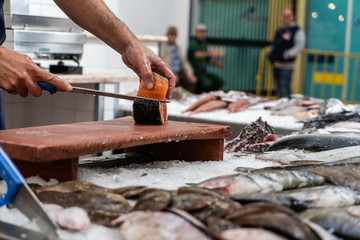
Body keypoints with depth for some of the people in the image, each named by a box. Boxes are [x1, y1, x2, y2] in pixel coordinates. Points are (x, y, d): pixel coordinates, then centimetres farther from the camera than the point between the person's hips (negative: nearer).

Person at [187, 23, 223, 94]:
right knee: (207, 83, -32)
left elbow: (207, 60, 22)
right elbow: (197, 54, -32)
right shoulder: (193, 43, -10)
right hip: (195, 72, -8)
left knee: (219, 82, -10)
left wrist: (216, 63, 1)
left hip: (203, 72, 8)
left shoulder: (204, 43, 16)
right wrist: (210, 53, -47)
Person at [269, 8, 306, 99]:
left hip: (286, 65, -8)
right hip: (276, 64, 8)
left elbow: (300, 45, -15)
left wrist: (289, 54, -25)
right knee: (278, 88, 14)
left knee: (285, 89, -9)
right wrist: (271, 54, 12)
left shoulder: (297, 31, -6)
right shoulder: (279, 30, 17)